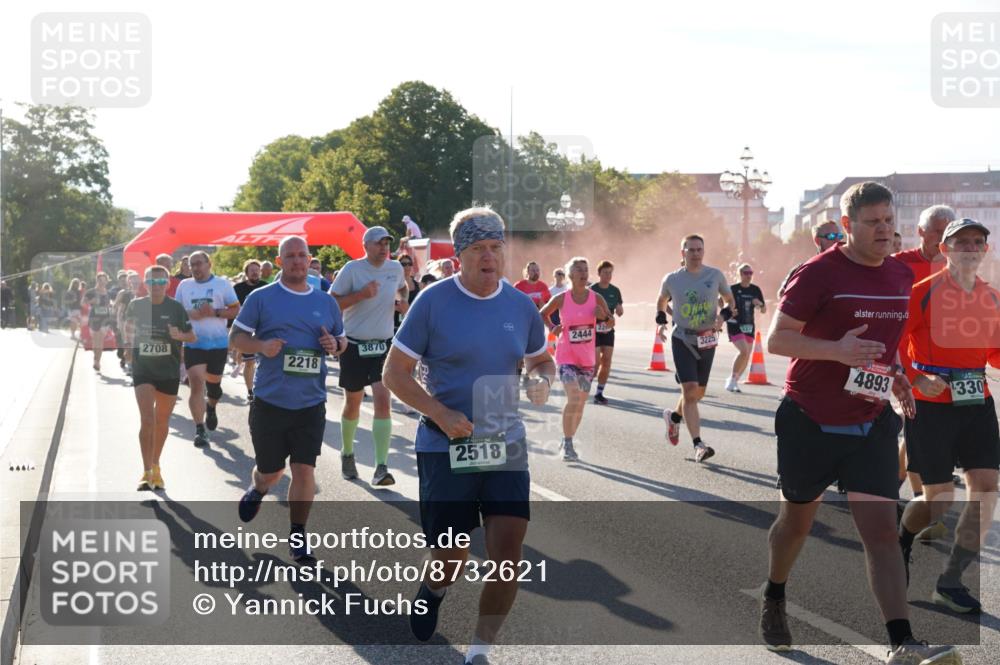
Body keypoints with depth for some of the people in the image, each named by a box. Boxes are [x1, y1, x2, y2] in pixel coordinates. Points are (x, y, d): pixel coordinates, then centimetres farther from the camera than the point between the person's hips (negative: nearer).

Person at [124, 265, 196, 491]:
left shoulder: (176, 308, -5)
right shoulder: (136, 305, -2)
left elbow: (192, 336, -2)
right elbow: (126, 324, 19)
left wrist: (179, 335, -21)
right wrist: (129, 338, 2)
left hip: (169, 372, 1)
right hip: (143, 370, -1)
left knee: (162, 421, 14)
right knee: (147, 419, -15)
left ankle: (155, 467, 33)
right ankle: (146, 472, -16)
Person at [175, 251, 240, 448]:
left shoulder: (222, 284, -1)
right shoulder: (184, 285, 6)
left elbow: (235, 310, -3)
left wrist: (215, 312, -19)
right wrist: (189, 314, -10)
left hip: (218, 343, 0)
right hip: (193, 344, 0)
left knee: (213, 384, 14)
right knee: (197, 385, -11)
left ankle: (211, 408, 48)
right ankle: (199, 429, -10)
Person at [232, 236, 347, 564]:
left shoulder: (326, 302, 8)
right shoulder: (261, 298, -1)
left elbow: (341, 340, 19)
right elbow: (237, 336, 3)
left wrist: (335, 345, -5)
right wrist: (261, 346, -17)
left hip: (311, 402, 2)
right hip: (269, 400, -1)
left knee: (304, 470, -3)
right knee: (271, 470, 11)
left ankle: (297, 536, 10)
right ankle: (257, 490, 47)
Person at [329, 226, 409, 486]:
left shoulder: (395, 268, 3)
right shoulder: (352, 269, -10)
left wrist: (403, 301, 5)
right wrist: (362, 294, -22)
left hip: (383, 345, 2)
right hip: (355, 346, -2)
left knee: (382, 401, -14)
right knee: (353, 403, 11)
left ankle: (381, 468, -18)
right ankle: (347, 453, 37)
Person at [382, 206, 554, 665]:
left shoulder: (521, 305, 4)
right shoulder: (433, 302, -8)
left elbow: (542, 360, 20)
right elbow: (395, 373, -5)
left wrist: (543, 380, -5)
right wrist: (441, 414, -19)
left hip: (505, 445, 3)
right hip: (445, 447, -3)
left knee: (508, 555, -7)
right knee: (451, 561, 3)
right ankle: (433, 590, 41)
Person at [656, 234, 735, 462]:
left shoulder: (715, 276, -3)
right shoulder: (672, 280, -3)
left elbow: (730, 301, 8)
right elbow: (662, 302, 16)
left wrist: (723, 316, -11)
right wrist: (661, 321, 1)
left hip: (707, 340, 3)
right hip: (682, 339, -3)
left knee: (698, 391, 13)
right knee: (690, 389, -15)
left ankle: (674, 417, 45)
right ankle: (698, 445, -17)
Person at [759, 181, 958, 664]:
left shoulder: (901, 276, 7)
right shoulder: (819, 273, -12)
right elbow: (776, 338, -13)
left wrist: (892, 375, 6)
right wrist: (837, 350, -26)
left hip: (871, 424, 4)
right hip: (810, 423, -3)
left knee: (882, 530, -9)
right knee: (797, 520, 14)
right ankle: (773, 599, 42)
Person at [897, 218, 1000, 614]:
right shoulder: (923, 292, -10)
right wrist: (916, 379, -19)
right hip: (931, 403, -5)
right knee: (939, 499, -1)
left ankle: (950, 582, 6)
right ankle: (899, 547, 32)